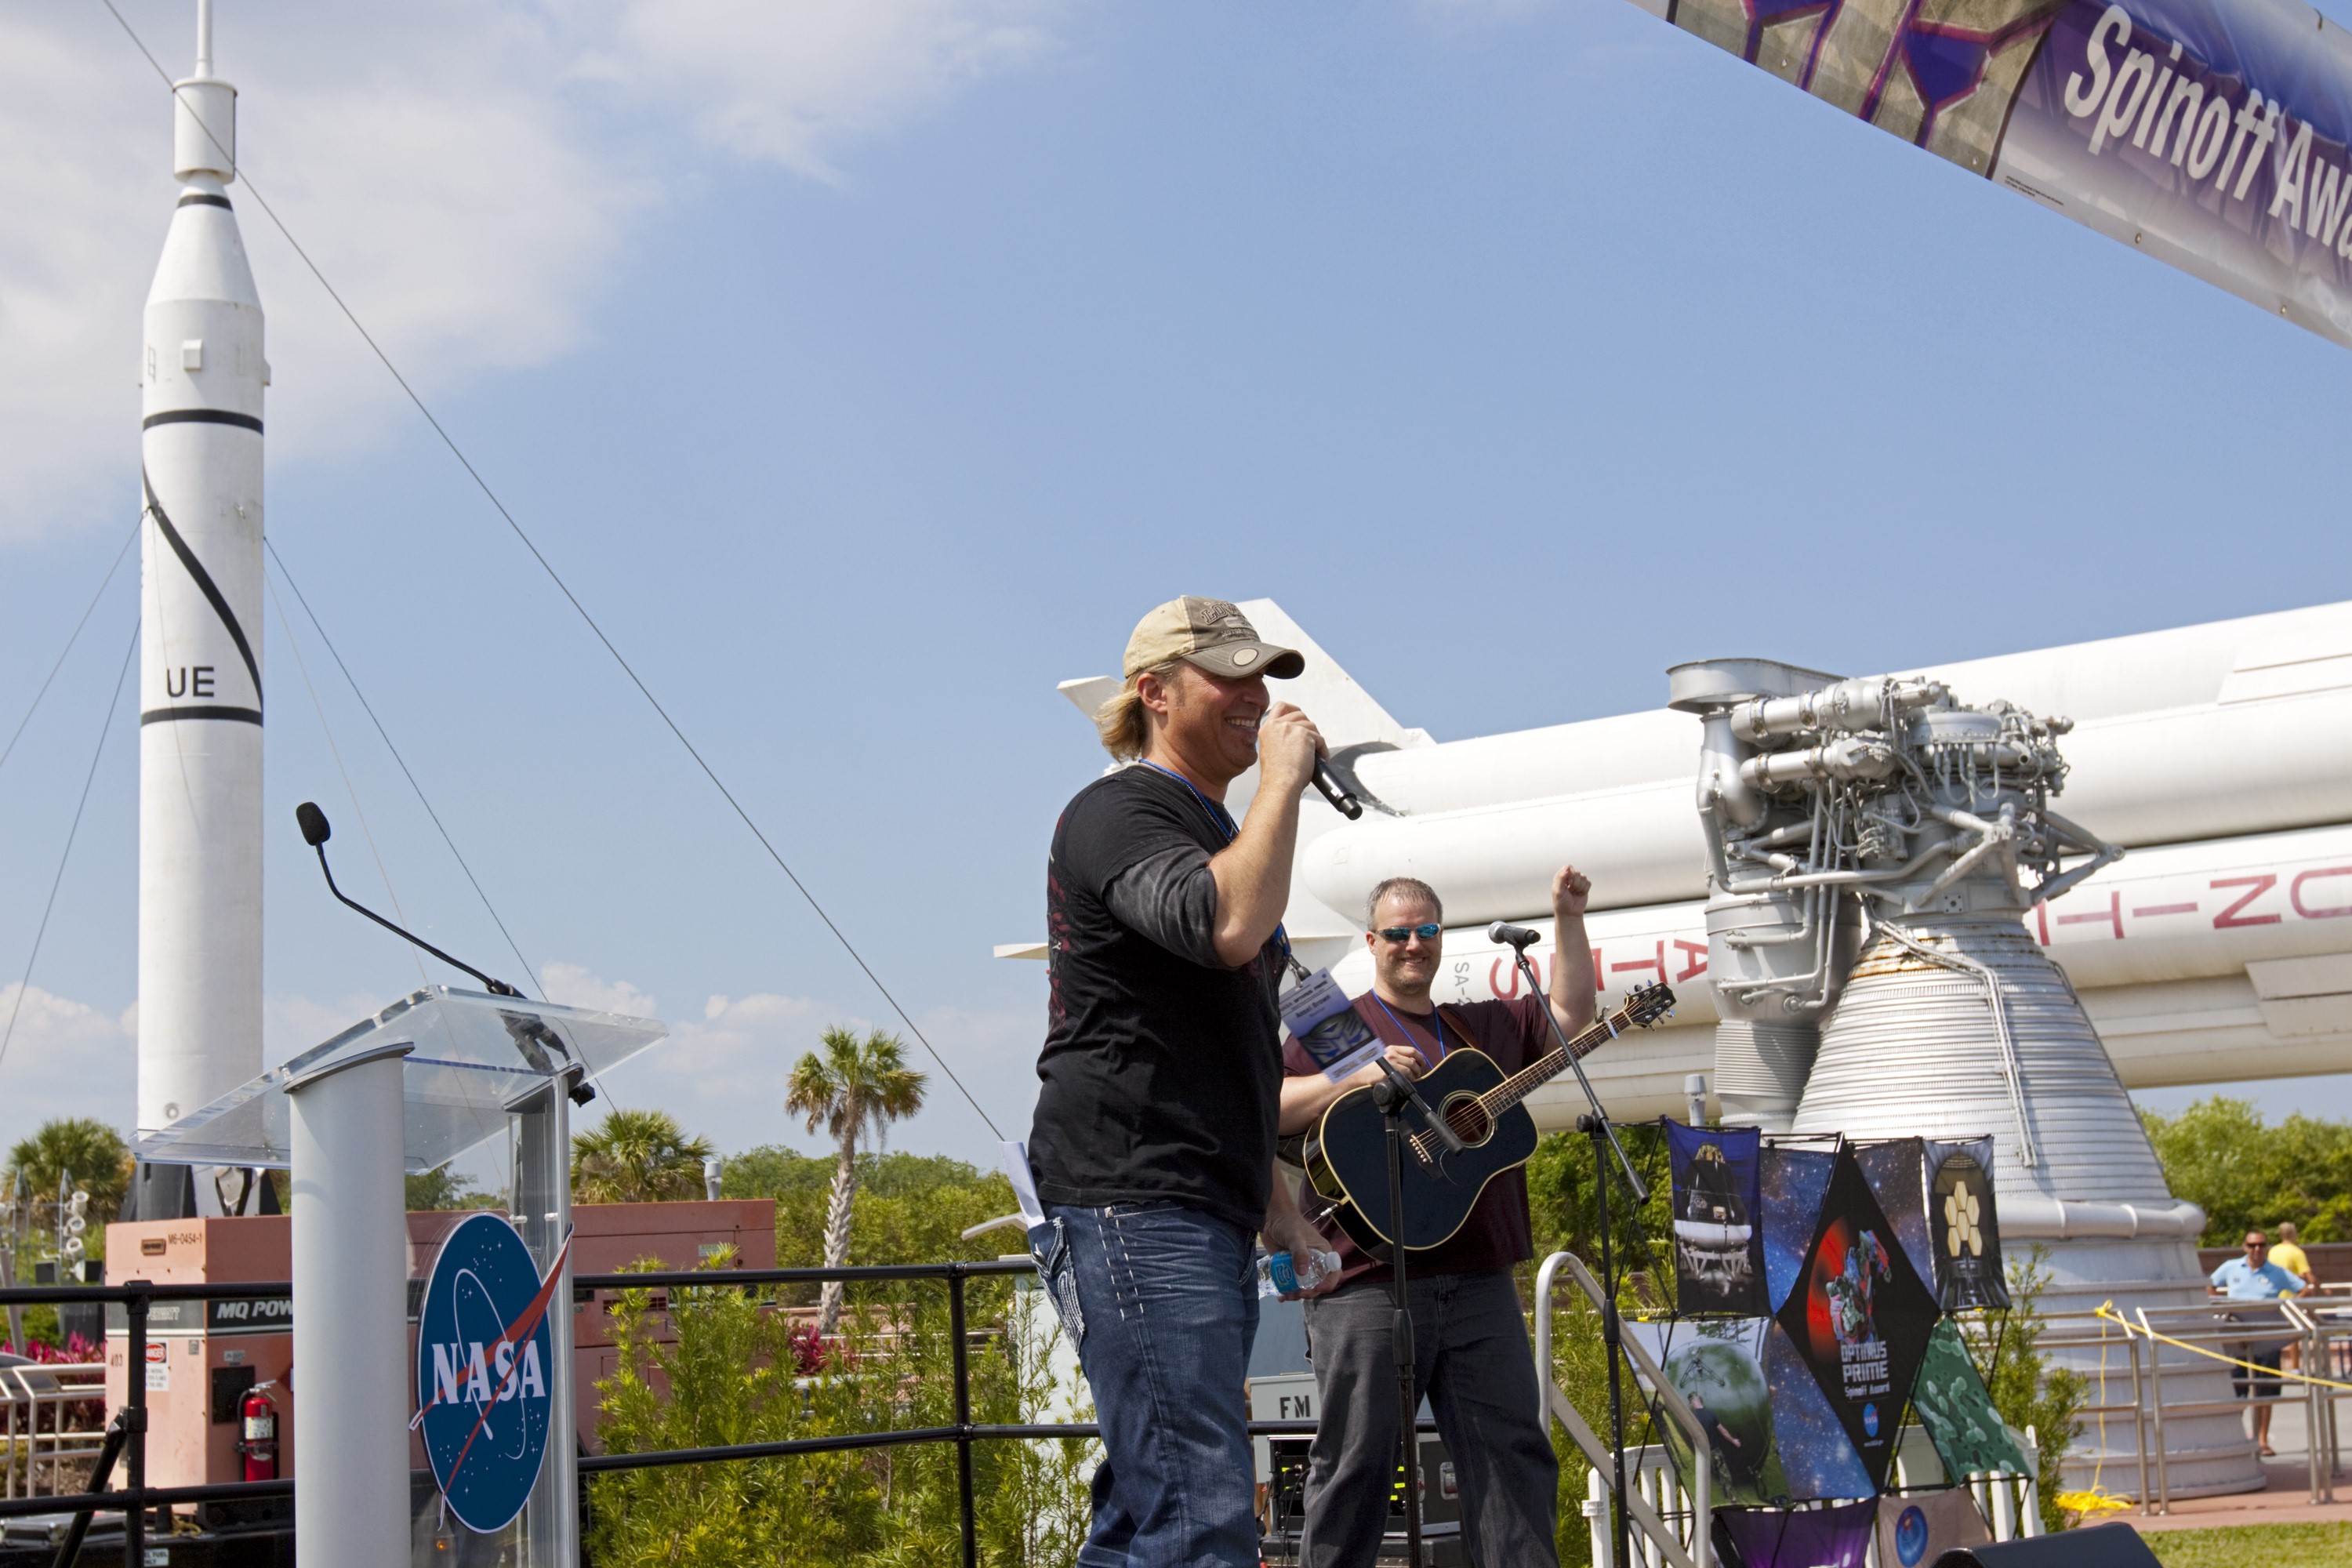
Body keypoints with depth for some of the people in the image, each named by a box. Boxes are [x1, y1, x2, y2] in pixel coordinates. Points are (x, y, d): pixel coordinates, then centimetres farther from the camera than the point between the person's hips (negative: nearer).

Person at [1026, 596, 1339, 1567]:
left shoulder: (1216, 832, 25)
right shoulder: (1120, 812, -5)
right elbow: (1228, 927, -26)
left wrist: (1272, 1198, 28)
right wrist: (1284, 779, -14)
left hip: (1206, 1215, 10)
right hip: (1131, 1205, -10)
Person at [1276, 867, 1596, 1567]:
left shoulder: (1486, 1026, 23)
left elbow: (1570, 1011, 22)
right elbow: (1269, 1108, -5)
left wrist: (1569, 918, 13)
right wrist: (1357, 1078, -16)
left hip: (1478, 1279, 5)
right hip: (1369, 1280, -5)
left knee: (1514, 1450, 3)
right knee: (1357, 1459, -4)